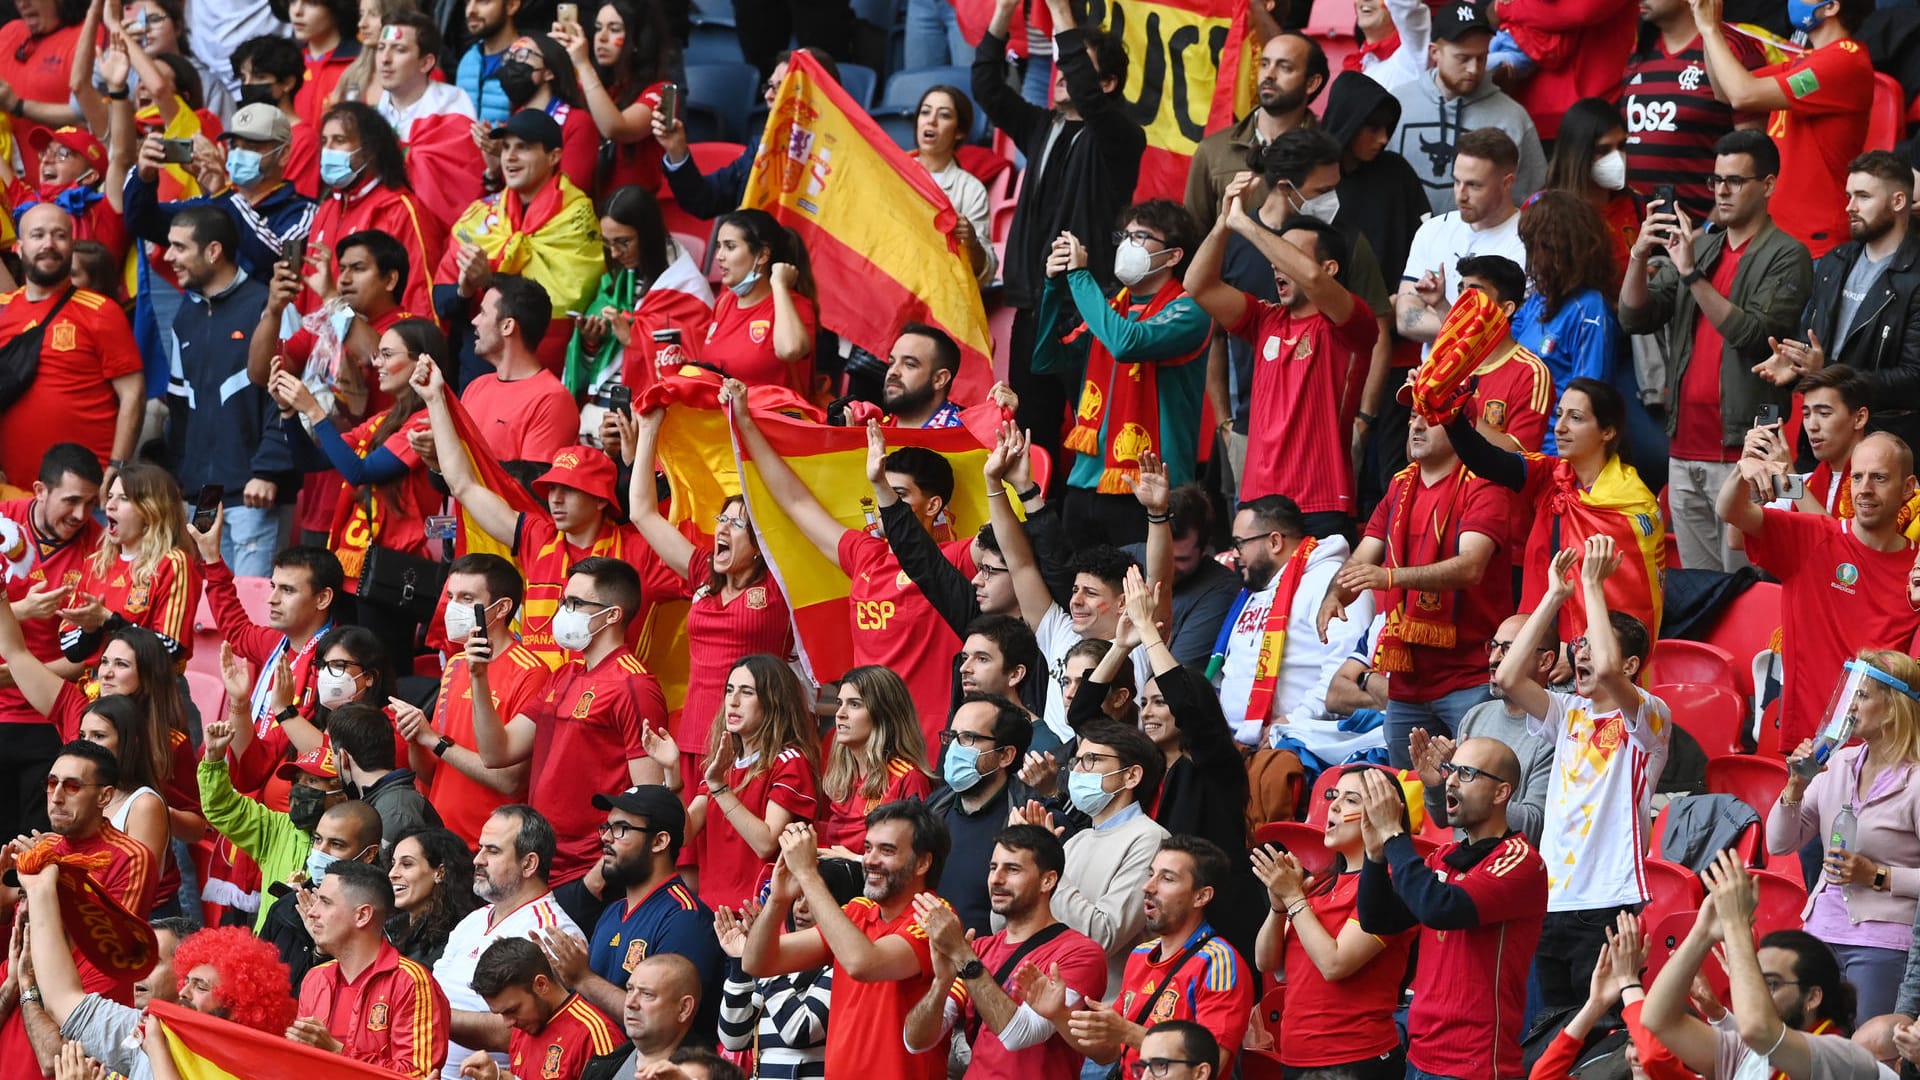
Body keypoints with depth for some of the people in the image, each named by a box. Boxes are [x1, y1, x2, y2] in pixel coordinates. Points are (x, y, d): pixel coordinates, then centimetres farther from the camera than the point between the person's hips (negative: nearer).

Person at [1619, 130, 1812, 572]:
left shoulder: (1787, 257, -4)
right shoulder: (1698, 246, 16)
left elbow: (1754, 334, -17)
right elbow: (1634, 318, 9)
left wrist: (1692, 273, -21)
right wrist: (1640, 256, -8)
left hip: (1741, 454, -7)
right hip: (1685, 450, 7)